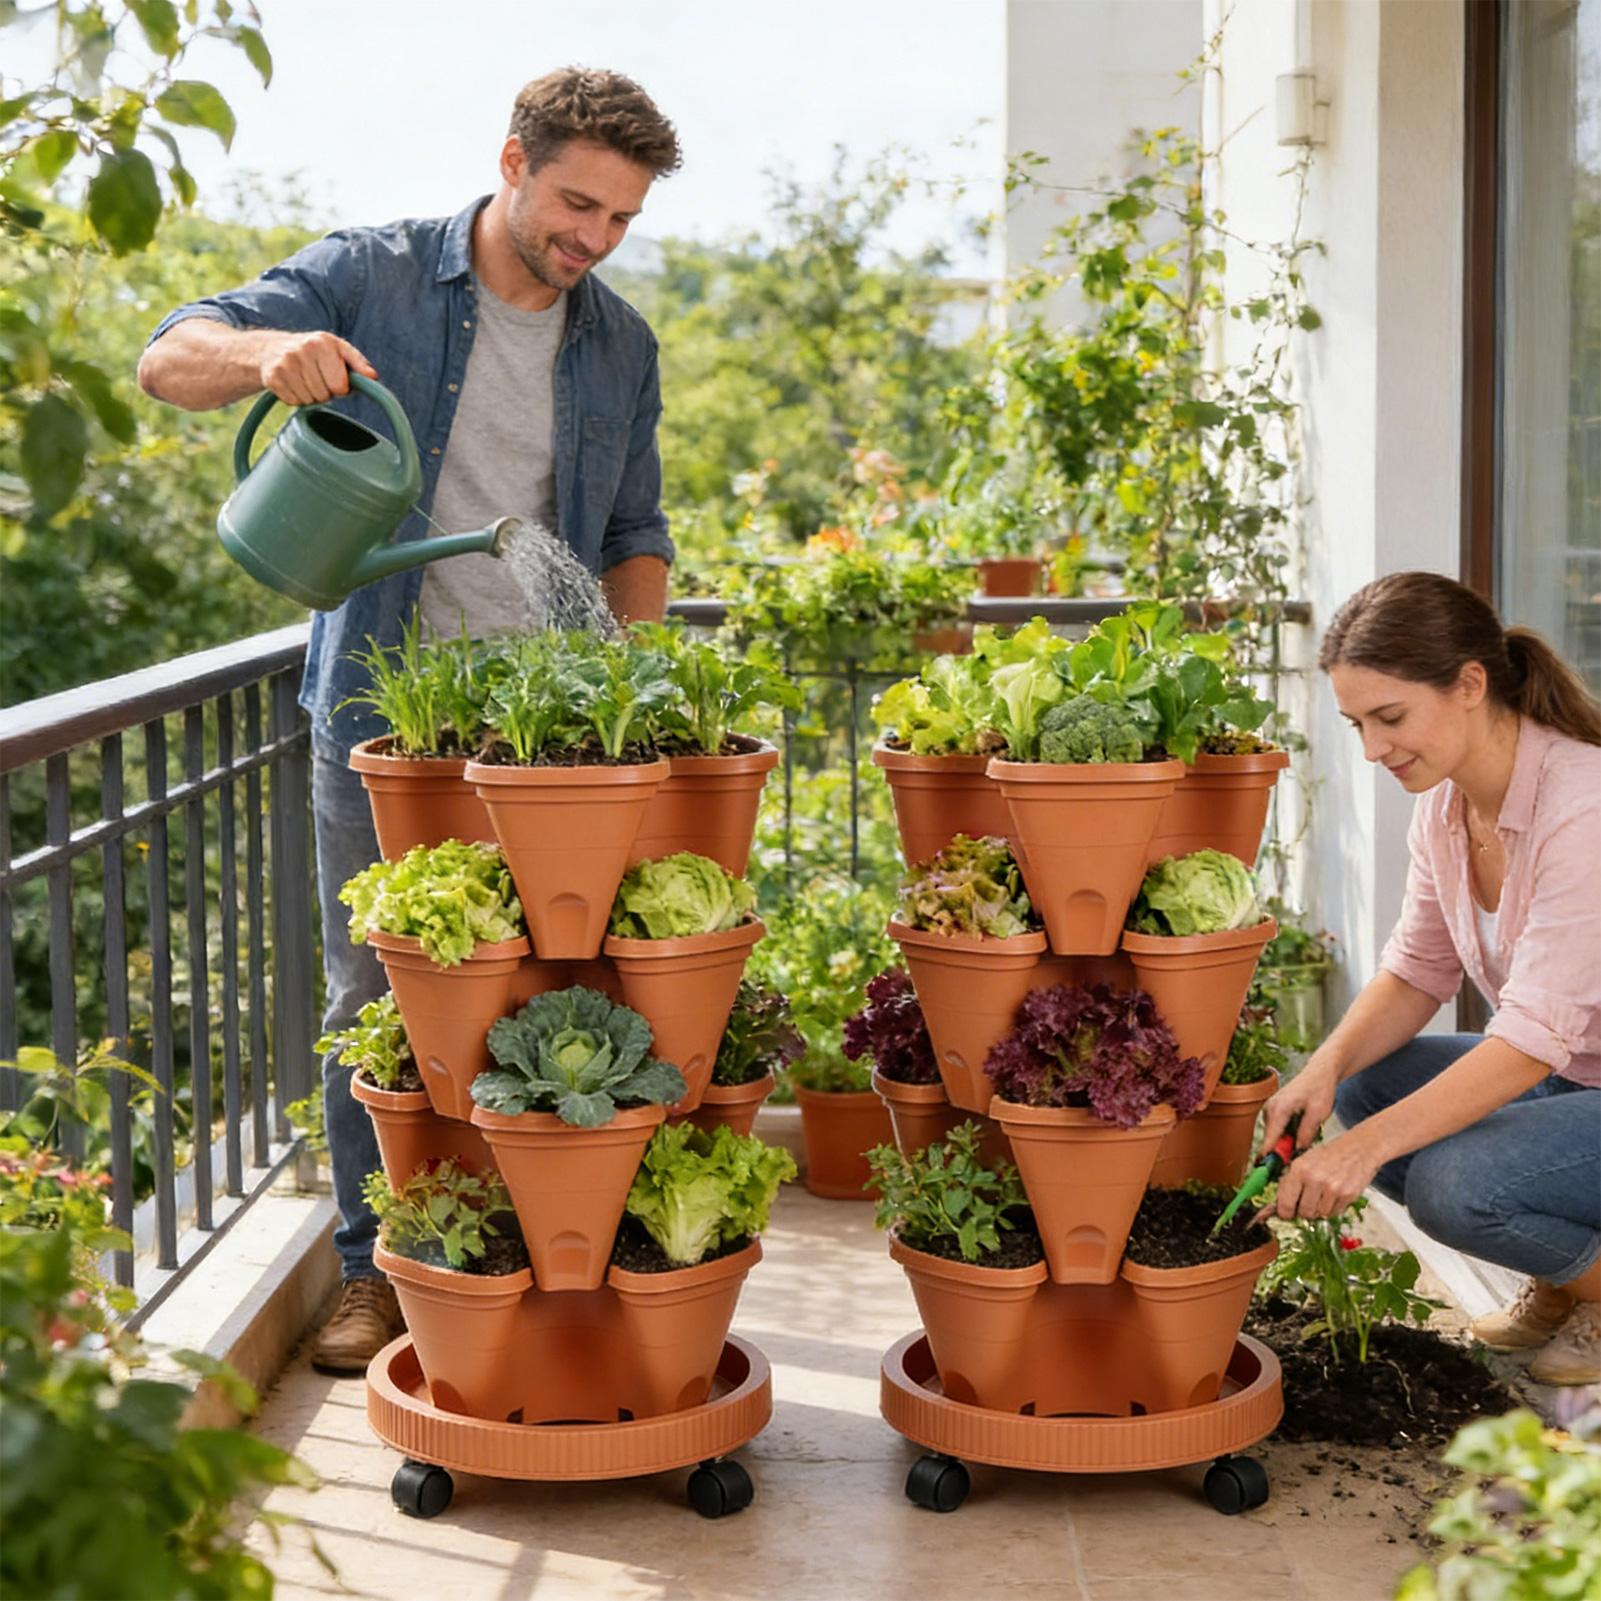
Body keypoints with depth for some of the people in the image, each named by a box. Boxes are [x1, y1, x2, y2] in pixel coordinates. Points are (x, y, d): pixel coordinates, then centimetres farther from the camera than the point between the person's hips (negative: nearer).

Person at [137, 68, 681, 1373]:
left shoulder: (621, 346, 9)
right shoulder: (370, 279, -2)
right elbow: (168, 359, -7)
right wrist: (266, 351, -30)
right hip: (383, 712, -2)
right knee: (372, 999, 3)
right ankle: (379, 1270, 15)